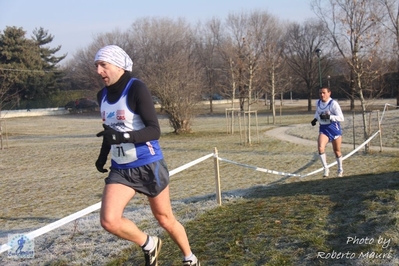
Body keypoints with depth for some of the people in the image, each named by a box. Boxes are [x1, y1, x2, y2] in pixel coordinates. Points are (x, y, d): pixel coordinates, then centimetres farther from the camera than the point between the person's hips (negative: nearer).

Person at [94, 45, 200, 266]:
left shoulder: (137, 89, -16)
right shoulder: (102, 96, 4)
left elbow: (154, 130, -22)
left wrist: (123, 137, -35)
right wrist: (103, 154, 10)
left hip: (148, 166, -5)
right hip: (120, 169, 6)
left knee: (164, 218, 10)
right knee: (108, 220, -12)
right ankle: (149, 245, 14)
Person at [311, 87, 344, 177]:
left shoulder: (333, 103, -17)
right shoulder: (318, 103, 2)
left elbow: (341, 118, -19)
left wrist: (329, 116, -31)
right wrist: (315, 119, 9)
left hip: (334, 128, -4)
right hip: (323, 129, 4)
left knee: (337, 151, 10)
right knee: (320, 147, -21)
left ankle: (340, 169, 35)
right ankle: (326, 169, -8)